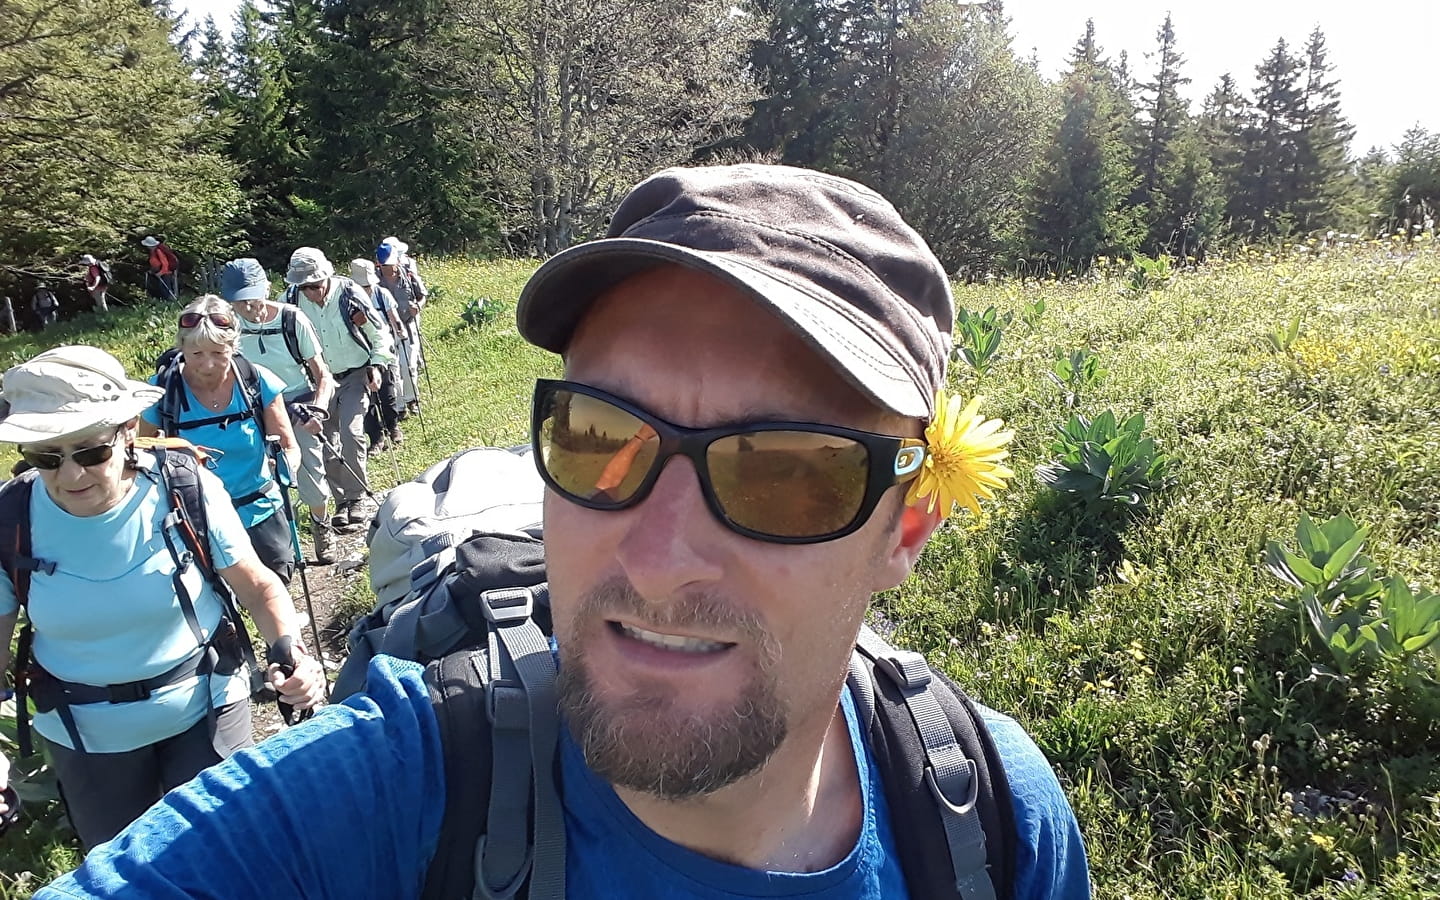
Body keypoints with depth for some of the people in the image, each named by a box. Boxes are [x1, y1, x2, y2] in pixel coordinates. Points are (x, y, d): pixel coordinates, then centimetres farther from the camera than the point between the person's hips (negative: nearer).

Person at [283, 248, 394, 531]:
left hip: (355, 374, -3)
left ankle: (356, 499, -4)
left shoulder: (348, 293, -14)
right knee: (326, 443, 4)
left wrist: (376, 365, -8)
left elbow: (378, 331, -2)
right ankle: (342, 501, 16)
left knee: (351, 432, -17)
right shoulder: (294, 302, -7)